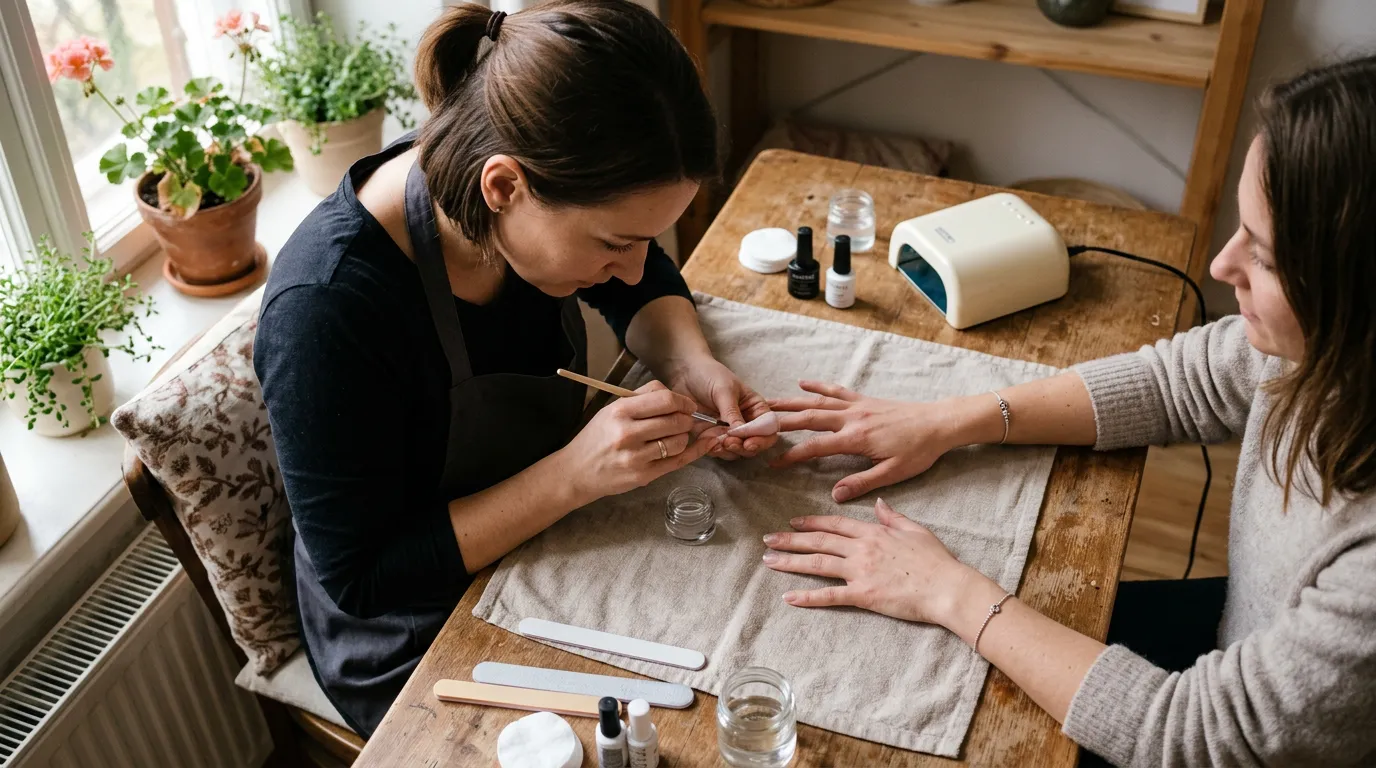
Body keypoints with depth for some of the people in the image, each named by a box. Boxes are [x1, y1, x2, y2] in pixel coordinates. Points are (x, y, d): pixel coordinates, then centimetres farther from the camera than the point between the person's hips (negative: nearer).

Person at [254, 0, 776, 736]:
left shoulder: (548, 185, -17)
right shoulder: (324, 308, -34)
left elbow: (646, 285, 5)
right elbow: (363, 579, -25)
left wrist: (689, 365, -16)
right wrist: (575, 472, -34)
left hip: (539, 550, 6)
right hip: (416, 650, -5)